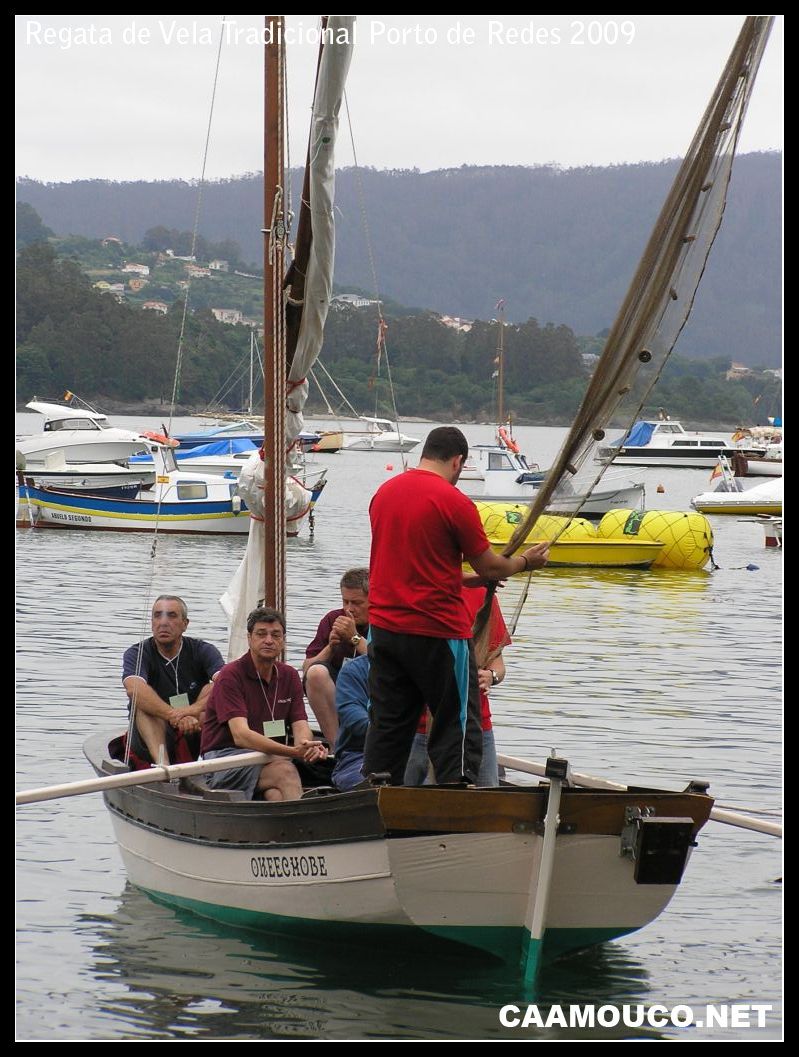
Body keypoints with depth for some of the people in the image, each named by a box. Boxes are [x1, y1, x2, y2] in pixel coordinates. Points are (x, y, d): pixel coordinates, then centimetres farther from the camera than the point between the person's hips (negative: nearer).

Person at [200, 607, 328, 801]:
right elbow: (240, 735, -20)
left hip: (270, 757, 5)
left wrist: (306, 746, -24)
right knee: (284, 769, -33)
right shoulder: (230, 675, -8)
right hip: (224, 756, -5)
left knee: (276, 793, -32)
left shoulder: (289, 676, 13)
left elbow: (300, 725, 4)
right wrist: (293, 752, -32)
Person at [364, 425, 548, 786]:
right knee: (457, 728, 2)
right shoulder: (454, 502, -12)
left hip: (383, 628, 6)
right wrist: (526, 561, 15)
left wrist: (467, 577, 28)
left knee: (387, 726, 12)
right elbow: (489, 568, -5)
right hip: (438, 633, -6)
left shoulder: (383, 493, 9)